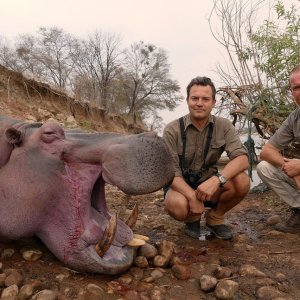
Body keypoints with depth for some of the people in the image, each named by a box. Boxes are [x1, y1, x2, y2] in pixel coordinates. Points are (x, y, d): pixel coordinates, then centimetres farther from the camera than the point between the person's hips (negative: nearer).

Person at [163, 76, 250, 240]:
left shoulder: (224, 126, -7)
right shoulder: (172, 130, -13)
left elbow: (242, 158, -20)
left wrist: (217, 180, -38)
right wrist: (192, 196, -33)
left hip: (209, 185, 3)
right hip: (180, 185, -2)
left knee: (242, 181, -26)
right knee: (177, 206, -36)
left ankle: (215, 217, 4)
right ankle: (192, 218, 4)